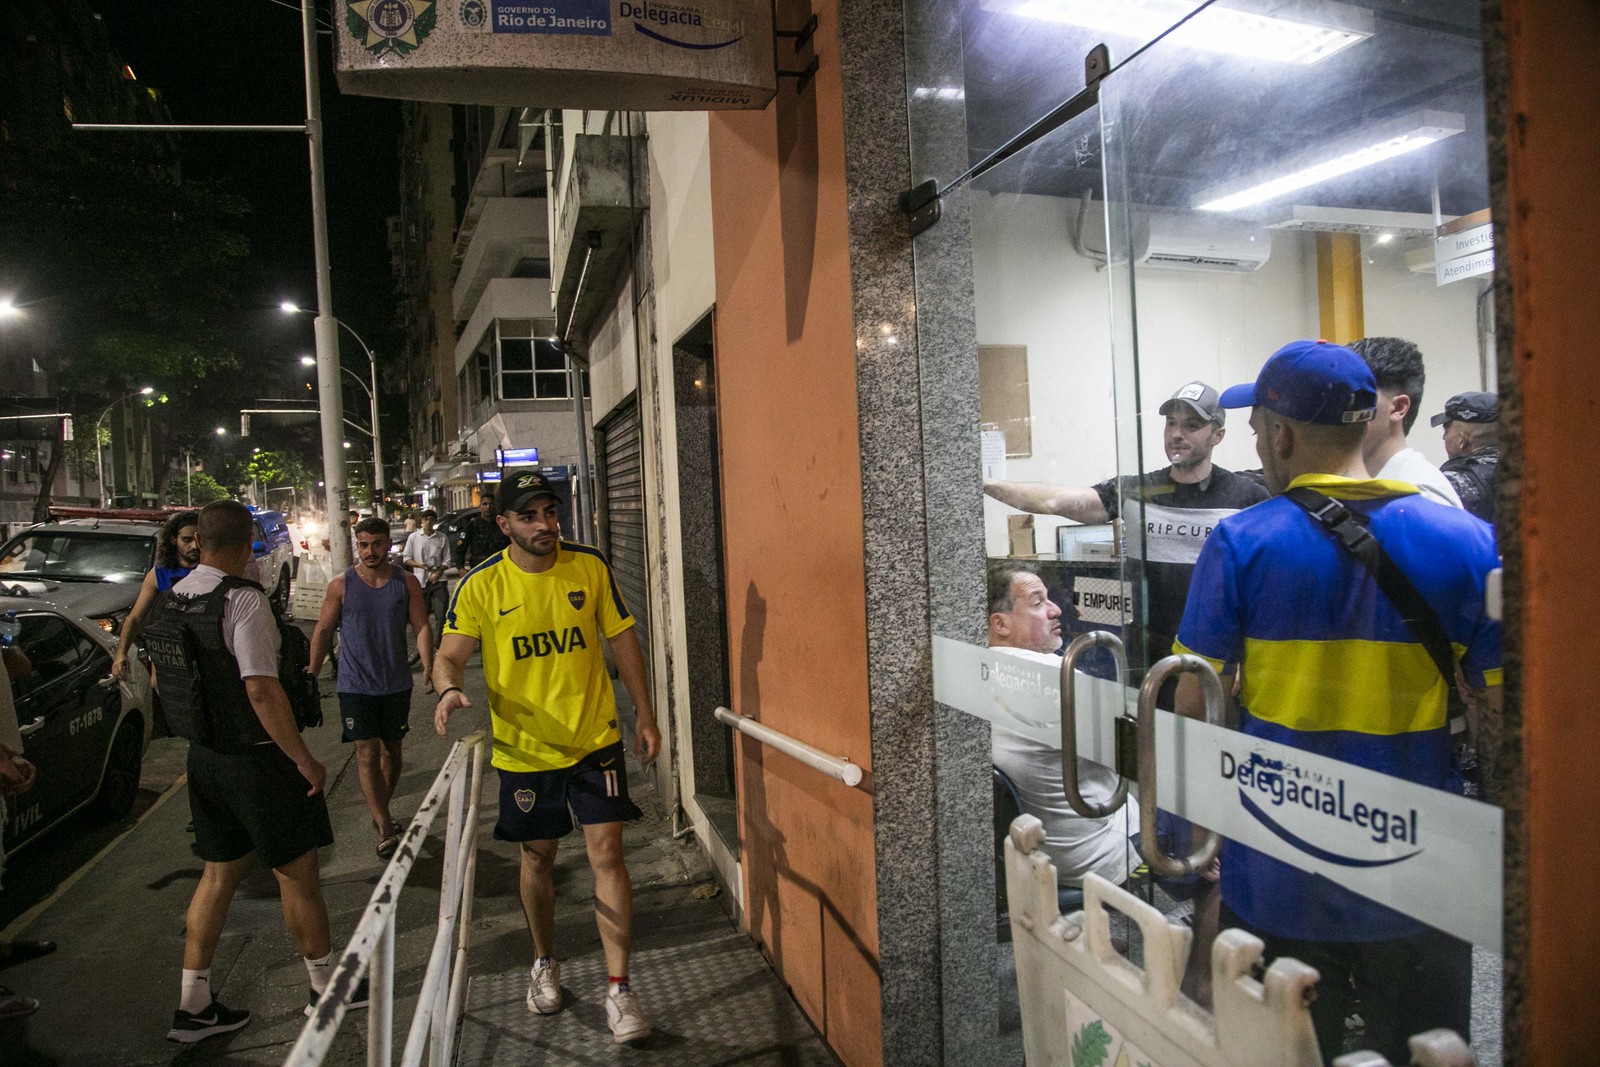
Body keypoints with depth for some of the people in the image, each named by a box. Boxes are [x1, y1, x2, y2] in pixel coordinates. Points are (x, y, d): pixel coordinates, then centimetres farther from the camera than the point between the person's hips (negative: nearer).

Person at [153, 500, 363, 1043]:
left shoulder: (170, 600, 4)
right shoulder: (243, 599, -21)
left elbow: (161, 679, 15)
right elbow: (262, 690, -26)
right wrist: (304, 759, -20)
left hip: (204, 755, 8)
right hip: (256, 758, -8)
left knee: (220, 871, 17)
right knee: (297, 871, 7)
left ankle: (193, 1004, 24)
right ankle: (325, 984, 23)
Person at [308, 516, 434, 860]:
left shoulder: (407, 583, -2)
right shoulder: (341, 586, -4)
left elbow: (422, 627, -4)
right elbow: (323, 631, 3)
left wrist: (428, 665, -18)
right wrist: (311, 674, 1)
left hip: (396, 684, 2)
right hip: (356, 686, -2)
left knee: (392, 751, 15)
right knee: (367, 755, -7)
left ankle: (382, 810, 36)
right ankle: (386, 831, -6)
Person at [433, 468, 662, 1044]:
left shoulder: (590, 566, -4)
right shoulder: (481, 585, -8)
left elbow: (621, 638, 4)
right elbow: (449, 655, -5)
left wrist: (645, 714, 4)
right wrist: (450, 689, -29)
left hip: (595, 738, 0)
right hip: (524, 748, 0)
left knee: (607, 854, -3)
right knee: (537, 859, 15)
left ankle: (619, 989, 8)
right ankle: (544, 963, 40)